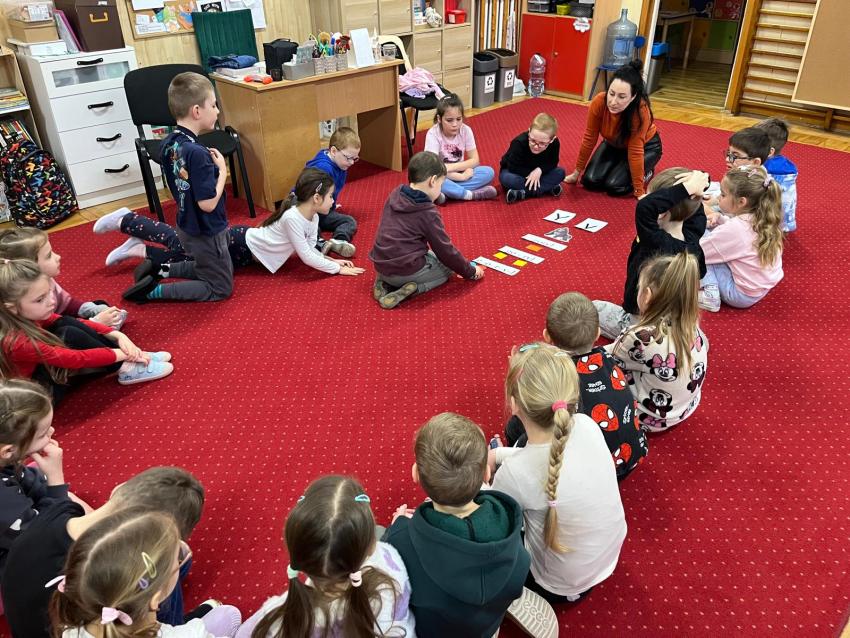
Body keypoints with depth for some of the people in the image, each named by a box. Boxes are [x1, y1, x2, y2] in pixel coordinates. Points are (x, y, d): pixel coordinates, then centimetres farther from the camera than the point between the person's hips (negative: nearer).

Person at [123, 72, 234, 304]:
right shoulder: (197, 153, -30)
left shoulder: (168, 143, -2)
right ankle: (153, 291, 1)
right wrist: (222, 170, -16)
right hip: (205, 232, -9)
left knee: (204, 269, 32)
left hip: (187, 226, 9)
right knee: (221, 289, 10)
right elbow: (207, 203, -28)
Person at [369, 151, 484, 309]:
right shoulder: (428, 213, -13)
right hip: (406, 271, -6)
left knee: (430, 255, 30)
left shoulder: (395, 195, 7)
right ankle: (413, 289, -8)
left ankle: (386, 282, 10)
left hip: (381, 265, 6)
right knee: (447, 266, 16)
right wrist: (471, 271, 9)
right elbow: (445, 250, -6)